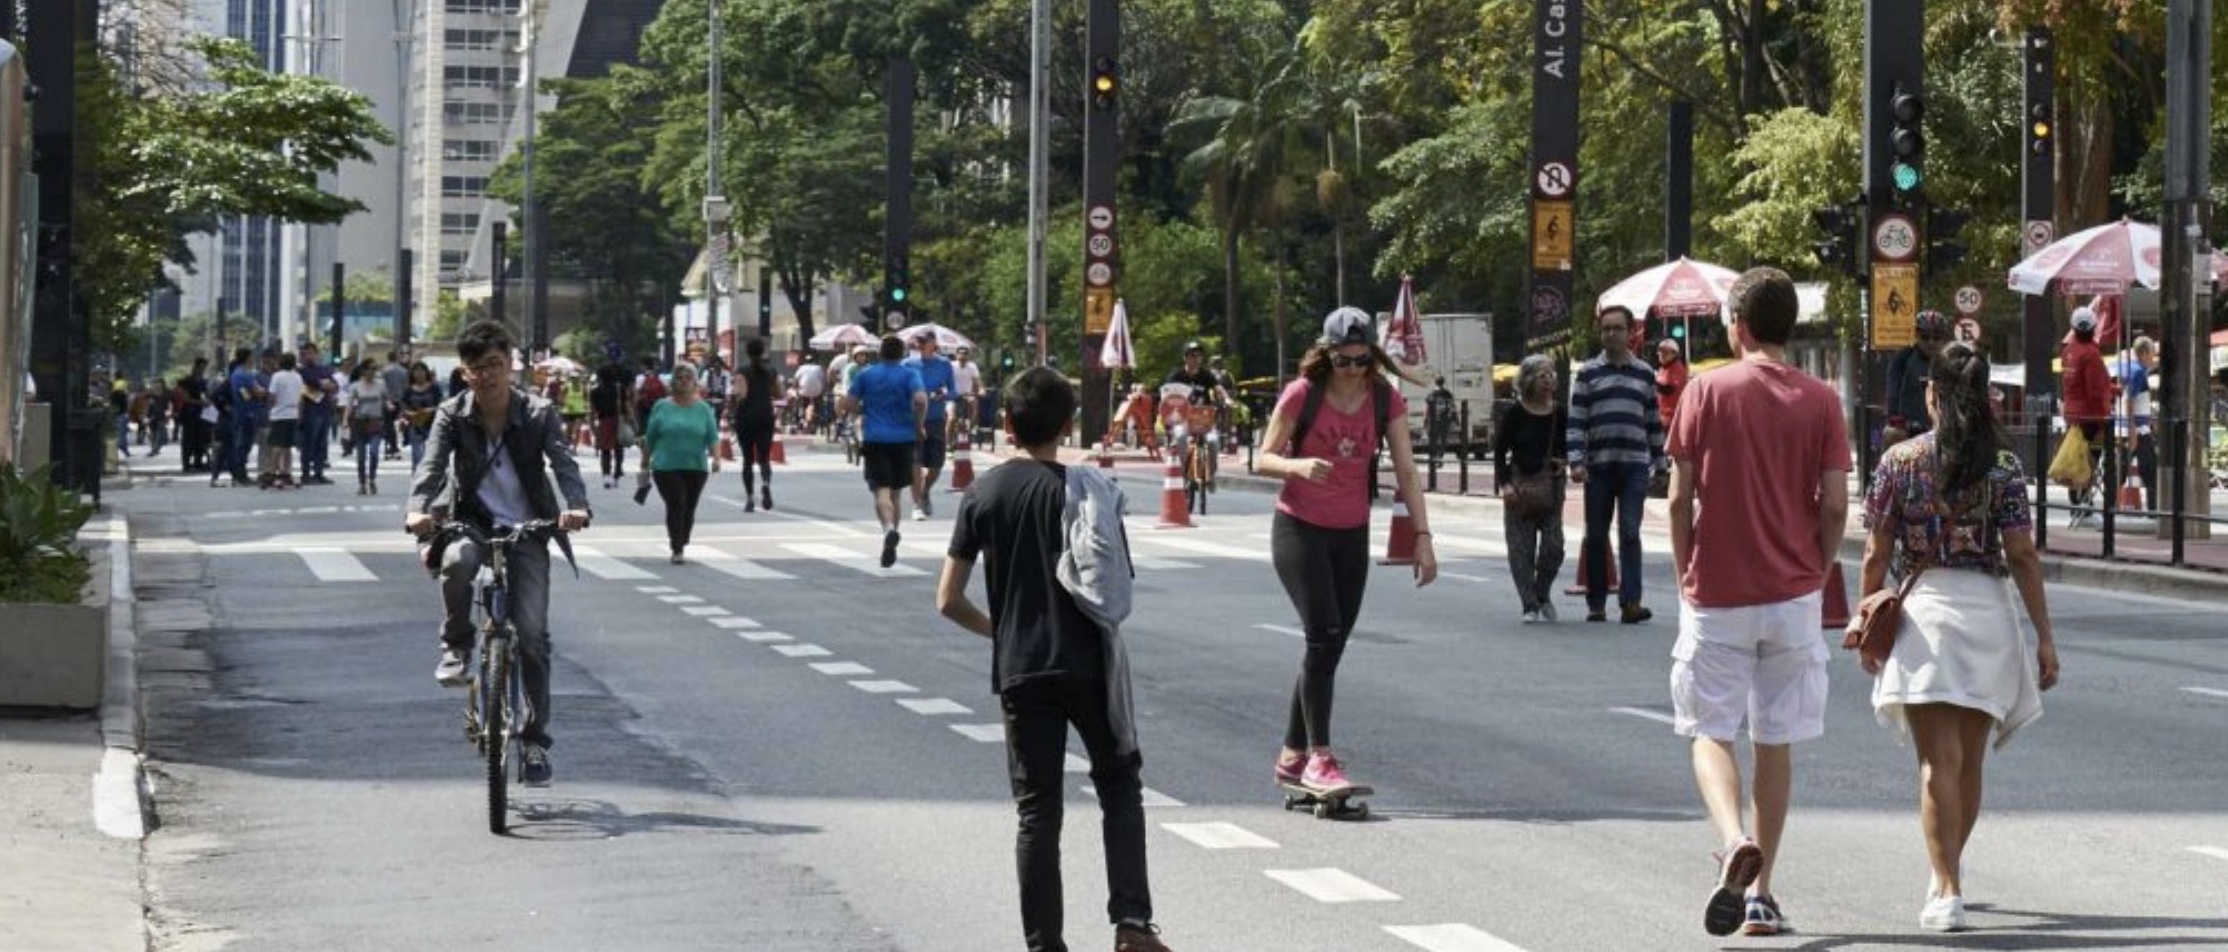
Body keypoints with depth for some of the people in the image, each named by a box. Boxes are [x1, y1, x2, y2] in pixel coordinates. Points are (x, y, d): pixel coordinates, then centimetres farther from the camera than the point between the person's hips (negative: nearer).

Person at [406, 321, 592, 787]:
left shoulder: (538, 414, -8)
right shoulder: (453, 416, -7)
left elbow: (563, 463, -22)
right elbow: (433, 466, -20)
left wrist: (577, 506, -43)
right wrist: (417, 511, -42)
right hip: (472, 523, 0)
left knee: (532, 632, -10)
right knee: (456, 561, -37)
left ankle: (536, 739, 2)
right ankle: (456, 646, -11)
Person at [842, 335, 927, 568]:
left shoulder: (865, 374, 4)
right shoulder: (909, 375, -1)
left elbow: (848, 404, 2)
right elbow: (920, 400, -17)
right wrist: (919, 426, -3)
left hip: (874, 438, -1)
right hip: (903, 438, 1)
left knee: (881, 490, -8)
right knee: (897, 491, 14)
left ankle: (889, 528, -37)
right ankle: (890, 546, 18)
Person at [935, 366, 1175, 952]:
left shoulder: (985, 493, 1)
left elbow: (948, 600, 0)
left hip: (1020, 670, 1)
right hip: (1088, 663, -1)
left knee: (1037, 810, 6)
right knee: (1119, 785, 14)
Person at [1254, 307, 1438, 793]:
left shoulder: (1385, 400, -3)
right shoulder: (1302, 395, -12)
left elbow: (1406, 471, -3)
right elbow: (1264, 459, -8)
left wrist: (1423, 537, -9)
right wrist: (1299, 465, -30)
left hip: (1351, 535, 4)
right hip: (1299, 529, -4)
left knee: (1330, 645, 7)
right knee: (1324, 635, -17)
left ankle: (1292, 756, 19)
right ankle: (1319, 758, -14)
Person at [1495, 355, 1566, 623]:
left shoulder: (1559, 413, 5)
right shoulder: (1513, 412, -2)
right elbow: (1499, 451, -1)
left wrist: (1562, 461, -4)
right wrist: (1504, 483, -11)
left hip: (1551, 485, 2)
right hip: (1520, 484, -2)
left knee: (1553, 545, -4)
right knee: (1521, 548, -2)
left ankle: (1542, 594, 21)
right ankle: (1530, 606, 5)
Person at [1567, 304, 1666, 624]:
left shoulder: (1644, 373, 11)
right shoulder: (1588, 373, 5)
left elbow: (1653, 421, 15)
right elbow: (1576, 421, 0)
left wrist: (1658, 461, 12)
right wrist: (1576, 462, -9)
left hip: (1635, 465, 0)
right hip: (1598, 465, 0)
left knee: (1630, 534, -9)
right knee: (1596, 537, 5)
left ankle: (1630, 602, -13)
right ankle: (1596, 603, 13)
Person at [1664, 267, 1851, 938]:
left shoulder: (1706, 391, -5)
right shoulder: (1820, 402, 0)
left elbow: (1680, 499, -5)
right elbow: (1834, 506, -2)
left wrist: (1684, 577, 7)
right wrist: (1816, 572, 12)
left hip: (1716, 596, -2)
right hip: (1792, 595, 2)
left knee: (1710, 733, 5)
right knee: (1776, 741, 10)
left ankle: (1734, 839, -23)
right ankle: (1760, 894, 12)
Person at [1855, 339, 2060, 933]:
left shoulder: (1899, 462, -2)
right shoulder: (2004, 466, -1)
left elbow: (1877, 556, 0)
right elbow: (2022, 557, -3)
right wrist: (2044, 638, 0)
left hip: (1921, 610, -2)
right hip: (1988, 613, 2)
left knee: (1938, 761, -4)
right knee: (1970, 760, 17)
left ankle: (1947, 891, -13)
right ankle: (1949, 869, 33)